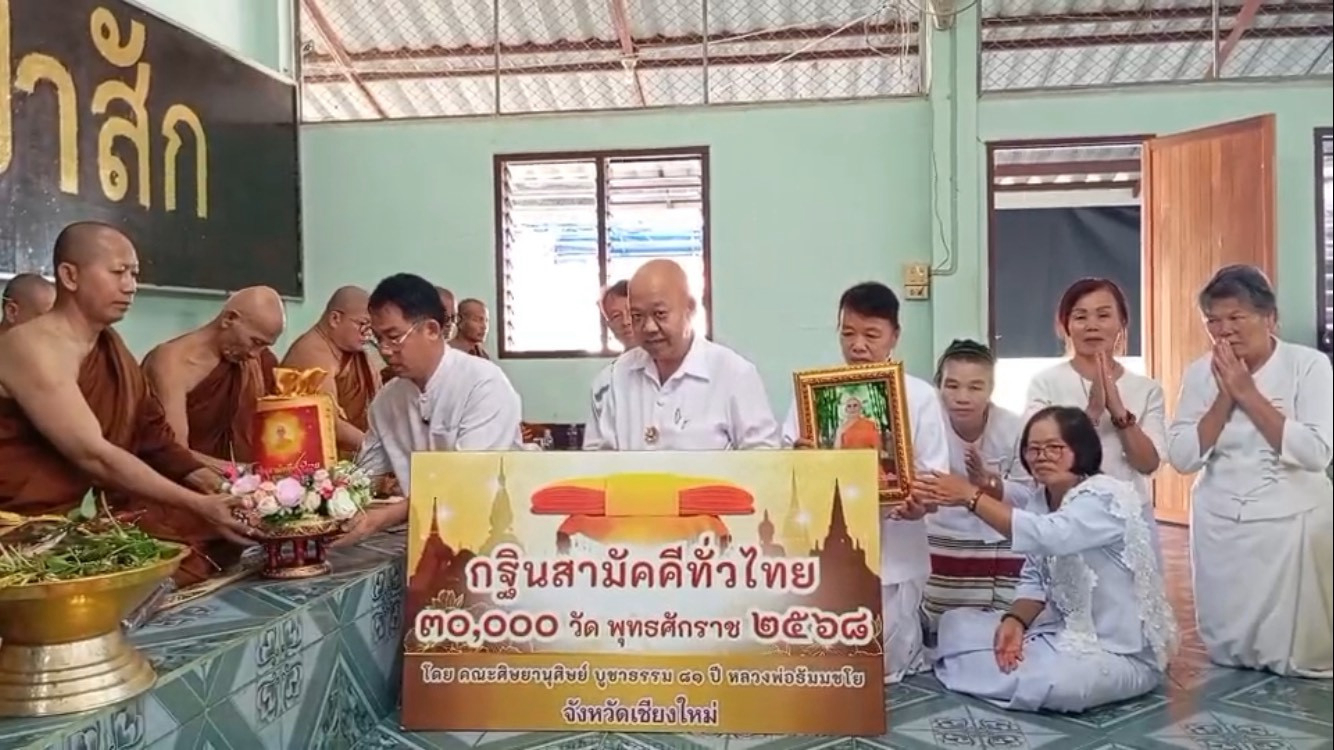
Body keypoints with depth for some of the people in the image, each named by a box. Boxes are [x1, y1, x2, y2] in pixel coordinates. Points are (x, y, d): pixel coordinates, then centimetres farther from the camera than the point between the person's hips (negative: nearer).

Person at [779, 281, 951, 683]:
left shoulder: (919, 395, -1)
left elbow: (935, 474, -5)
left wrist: (920, 504, -27)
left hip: (893, 554, -1)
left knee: (883, 666, 8)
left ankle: (911, 648, 38)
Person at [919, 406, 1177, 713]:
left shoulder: (1108, 498, -21)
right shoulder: (1042, 500, 3)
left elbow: (1049, 536, -39)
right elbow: (1034, 580, 2)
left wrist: (971, 496, -38)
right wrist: (1015, 620, -18)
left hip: (1123, 652, -7)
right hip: (1066, 630, 7)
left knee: (1049, 680, -35)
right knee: (956, 624, -4)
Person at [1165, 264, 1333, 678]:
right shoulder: (1200, 373, 1)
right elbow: (1182, 458, -6)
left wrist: (1248, 393, -20)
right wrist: (1224, 399, -15)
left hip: (1292, 522, -3)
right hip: (1219, 525, 3)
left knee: (1298, 656, 1)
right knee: (1226, 651, 9)